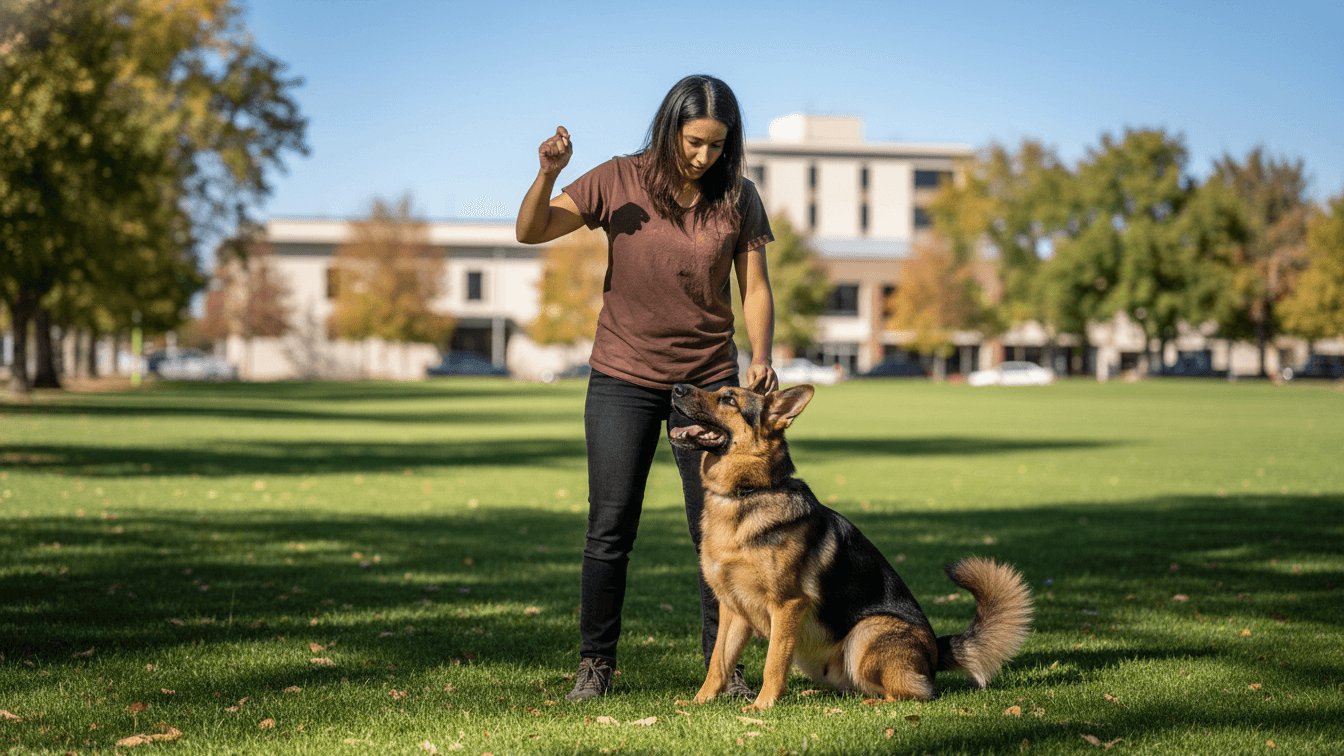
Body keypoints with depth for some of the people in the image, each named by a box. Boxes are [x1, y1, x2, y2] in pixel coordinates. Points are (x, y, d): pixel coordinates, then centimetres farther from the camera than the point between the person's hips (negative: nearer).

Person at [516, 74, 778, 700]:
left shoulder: (738, 199, -3)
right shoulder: (620, 181, -7)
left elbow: (755, 287, 1)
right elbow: (530, 232, -8)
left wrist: (761, 356, -16)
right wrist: (548, 175, -27)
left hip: (709, 379, 1)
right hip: (623, 379, -1)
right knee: (610, 527, 1)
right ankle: (596, 663, 13)